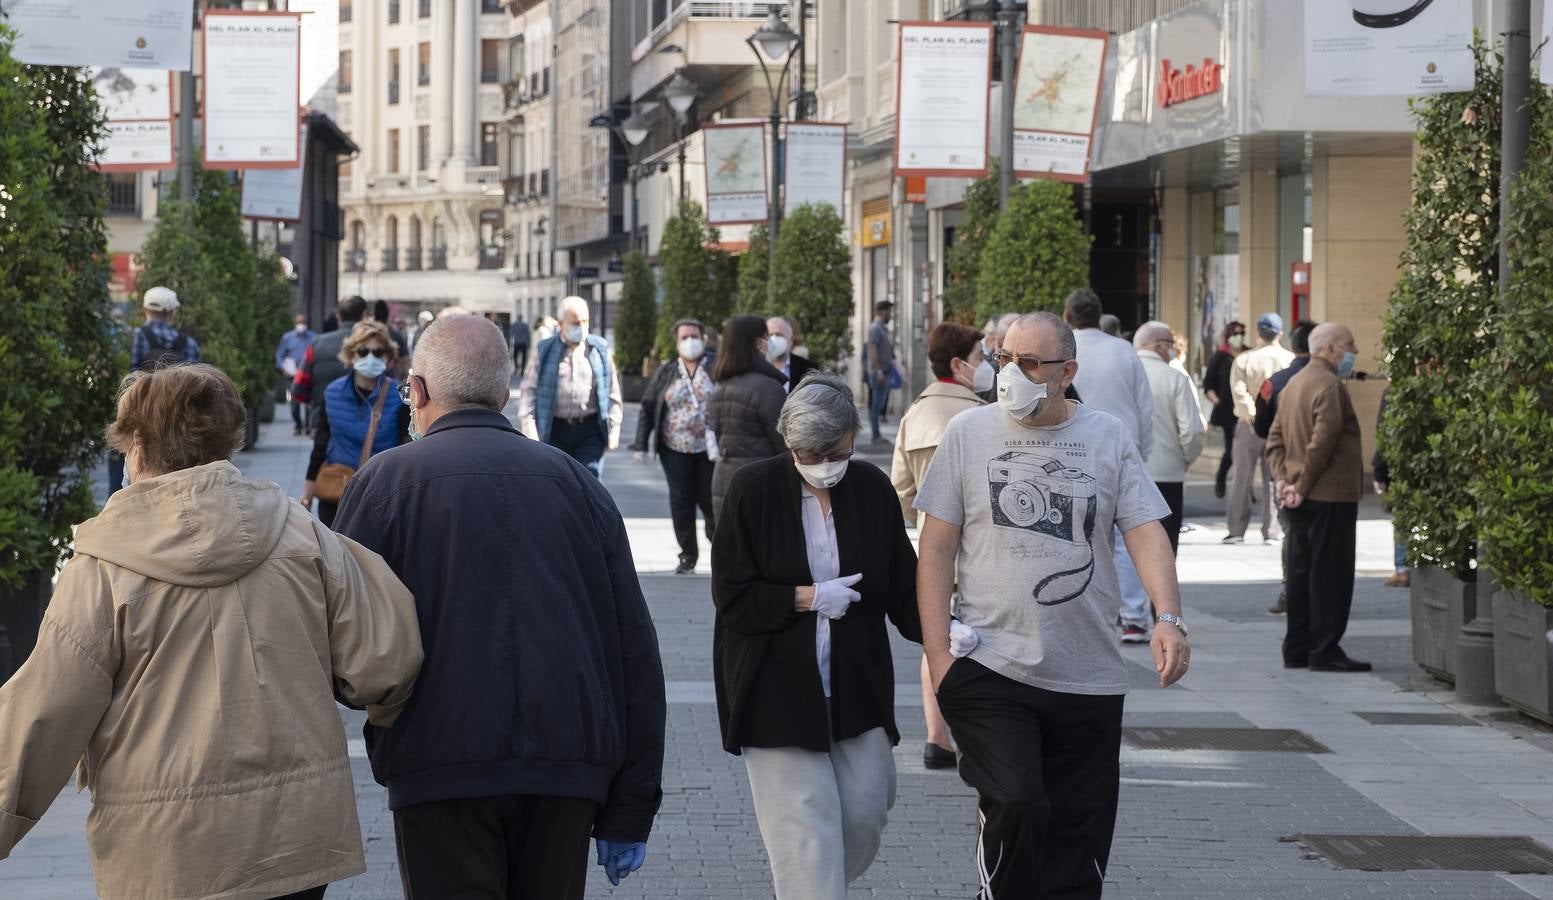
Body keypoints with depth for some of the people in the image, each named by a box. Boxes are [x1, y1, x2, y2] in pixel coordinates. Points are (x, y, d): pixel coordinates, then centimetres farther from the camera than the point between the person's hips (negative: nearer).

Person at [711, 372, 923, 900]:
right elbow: (731, 596, -8)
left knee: (864, 815, 7)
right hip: (778, 691, -3)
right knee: (804, 830, -4)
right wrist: (808, 598, -15)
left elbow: (903, 587, 3)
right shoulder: (754, 490, -7)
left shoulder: (872, 490, 1)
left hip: (858, 688, 3)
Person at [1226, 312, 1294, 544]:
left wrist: (1253, 416, -13)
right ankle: (1271, 532, 4)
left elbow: (1239, 391, -14)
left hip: (1250, 424, -1)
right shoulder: (1291, 360, 0)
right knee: (1274, 479, 6)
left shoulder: (1244, 360, -4)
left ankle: (1237, 531, 8)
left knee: (1242, 478, 7)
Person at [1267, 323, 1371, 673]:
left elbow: (1275, 439, 15)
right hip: (1331, 497, -9)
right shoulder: (1329, 385, -15)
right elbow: (1322, 442, -23)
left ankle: (1297, 650, 16)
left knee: (1301, 572, 12)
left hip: (1303, 500, 9)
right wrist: (1303, 486, -15)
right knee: (1330, 575, -5)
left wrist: (1284, 479, 5)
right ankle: (1325, 651, -3)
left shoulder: (1294, 384, 16)